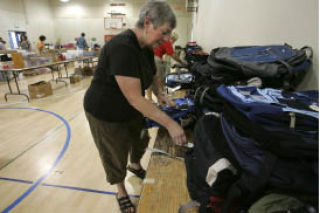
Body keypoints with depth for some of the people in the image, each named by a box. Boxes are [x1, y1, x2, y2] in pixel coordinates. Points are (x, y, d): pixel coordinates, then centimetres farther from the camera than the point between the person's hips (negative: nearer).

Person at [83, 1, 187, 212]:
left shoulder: (146, 47, -3)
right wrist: (170, 124, -32)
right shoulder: (122, 48, -32)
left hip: (131, 109, 8)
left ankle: (135, 166, 55)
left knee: (140, 140, 23)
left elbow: (153, 74, 14)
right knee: (116, 154, 13)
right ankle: (121, 191, 41)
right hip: (106, 114, -7)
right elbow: (135, 98, -34)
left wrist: (160, 94, -4)